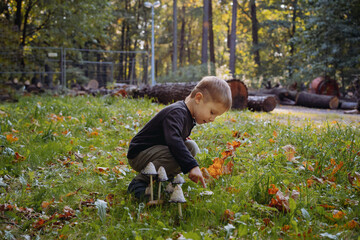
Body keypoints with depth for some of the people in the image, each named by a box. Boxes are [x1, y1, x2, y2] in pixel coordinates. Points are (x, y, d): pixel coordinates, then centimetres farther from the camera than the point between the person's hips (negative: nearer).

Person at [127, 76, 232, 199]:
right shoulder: (176, 113, -25)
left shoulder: (189, 117, 8)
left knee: (192, 147, 3)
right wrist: (192, 165, -42)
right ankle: (140, 181, -20)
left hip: (158, 149, 10)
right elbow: (173, 141, -39)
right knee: (178, 157, -32)